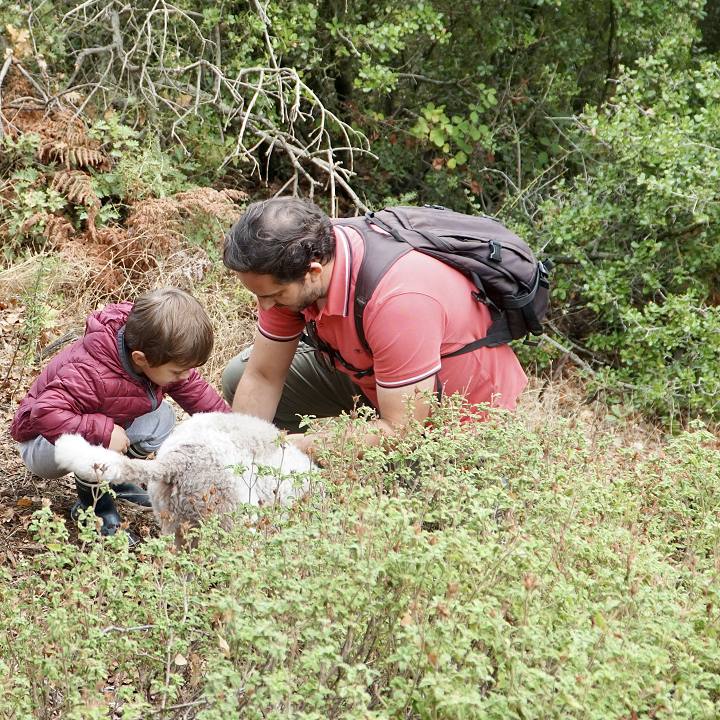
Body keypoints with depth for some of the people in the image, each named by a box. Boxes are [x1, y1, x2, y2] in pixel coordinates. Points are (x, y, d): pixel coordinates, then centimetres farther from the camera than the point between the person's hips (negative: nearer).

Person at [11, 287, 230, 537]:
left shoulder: (159, 358, -16)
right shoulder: (92, 375, -41)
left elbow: (195, 389, -2)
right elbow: (44, 413, -48)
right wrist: (103, 431, -49)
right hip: (44, 441, -7)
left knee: (161, 418, -10)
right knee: (93, 440, -38)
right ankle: (93, 501, -9)